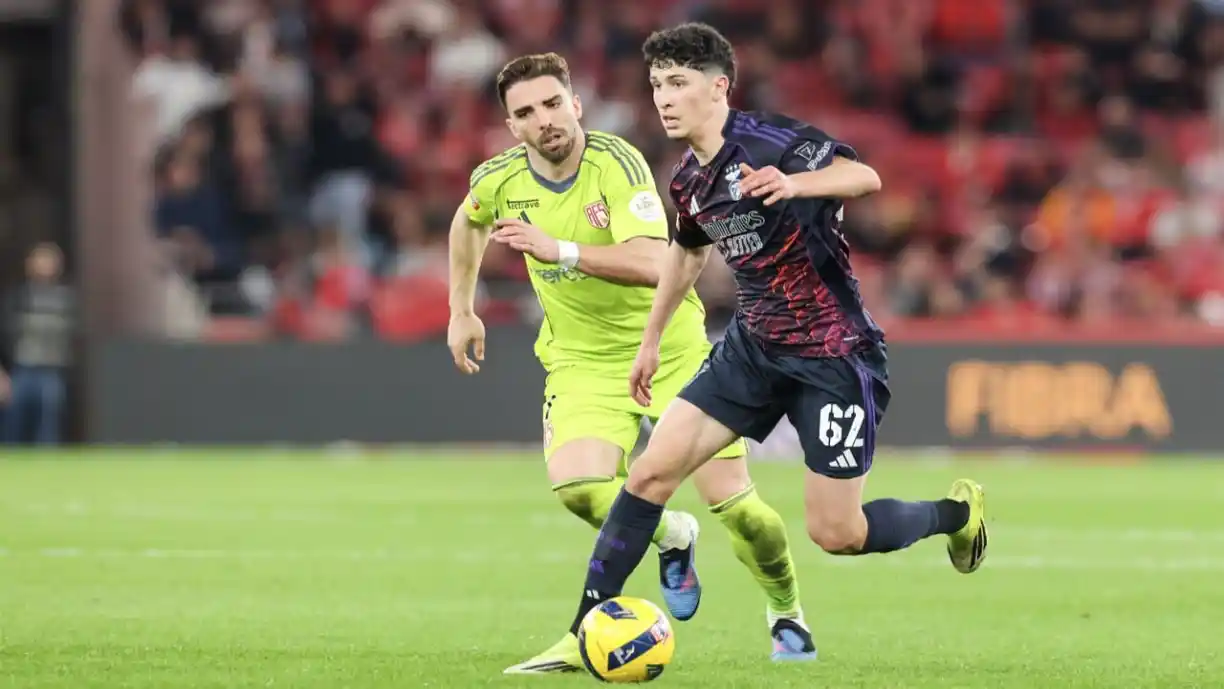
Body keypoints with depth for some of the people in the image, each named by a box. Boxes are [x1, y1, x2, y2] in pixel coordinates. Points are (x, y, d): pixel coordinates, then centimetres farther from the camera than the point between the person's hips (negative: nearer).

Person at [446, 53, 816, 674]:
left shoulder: (616, 163, -22)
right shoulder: (500, 179, -8)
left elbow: (654, 266, -36)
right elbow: (468, 222, 18)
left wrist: (561, 250, -42)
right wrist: (461, 311, 17)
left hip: (673, 347, -3)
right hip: (583, 361, 3)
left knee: (733, 502, -5)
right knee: (577, 488, -25)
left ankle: (787, 612, 26)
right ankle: (671, 537, 9)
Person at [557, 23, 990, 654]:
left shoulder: (768, 140, -18)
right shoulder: (689, 181, 5)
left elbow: (865, 177, -31)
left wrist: (793, 183, -50)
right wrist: (651, 340, 32)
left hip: (833, 354, -7)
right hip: (753, 347, 7)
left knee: (835, 534, -5)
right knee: (651, 471, -6)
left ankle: (955, 513, 24)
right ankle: (585, 632, -1)